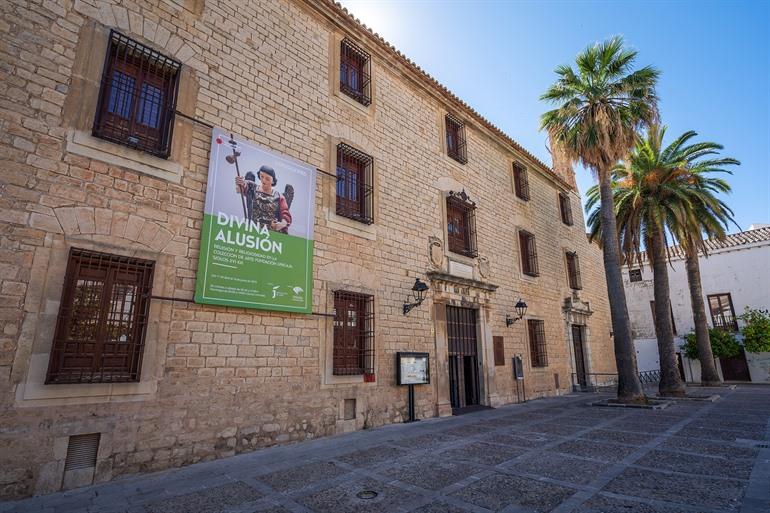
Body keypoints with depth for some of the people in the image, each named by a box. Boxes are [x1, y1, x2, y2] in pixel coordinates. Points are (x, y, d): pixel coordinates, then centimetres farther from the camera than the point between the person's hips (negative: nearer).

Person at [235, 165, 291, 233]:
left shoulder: (279, 197, 9)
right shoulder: (253, 188, 10)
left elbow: (286, 215, 0)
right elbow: (244, 187, -11)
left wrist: (282, 224, -22)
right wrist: (239, 184, -35)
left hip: (274, 232, 0)